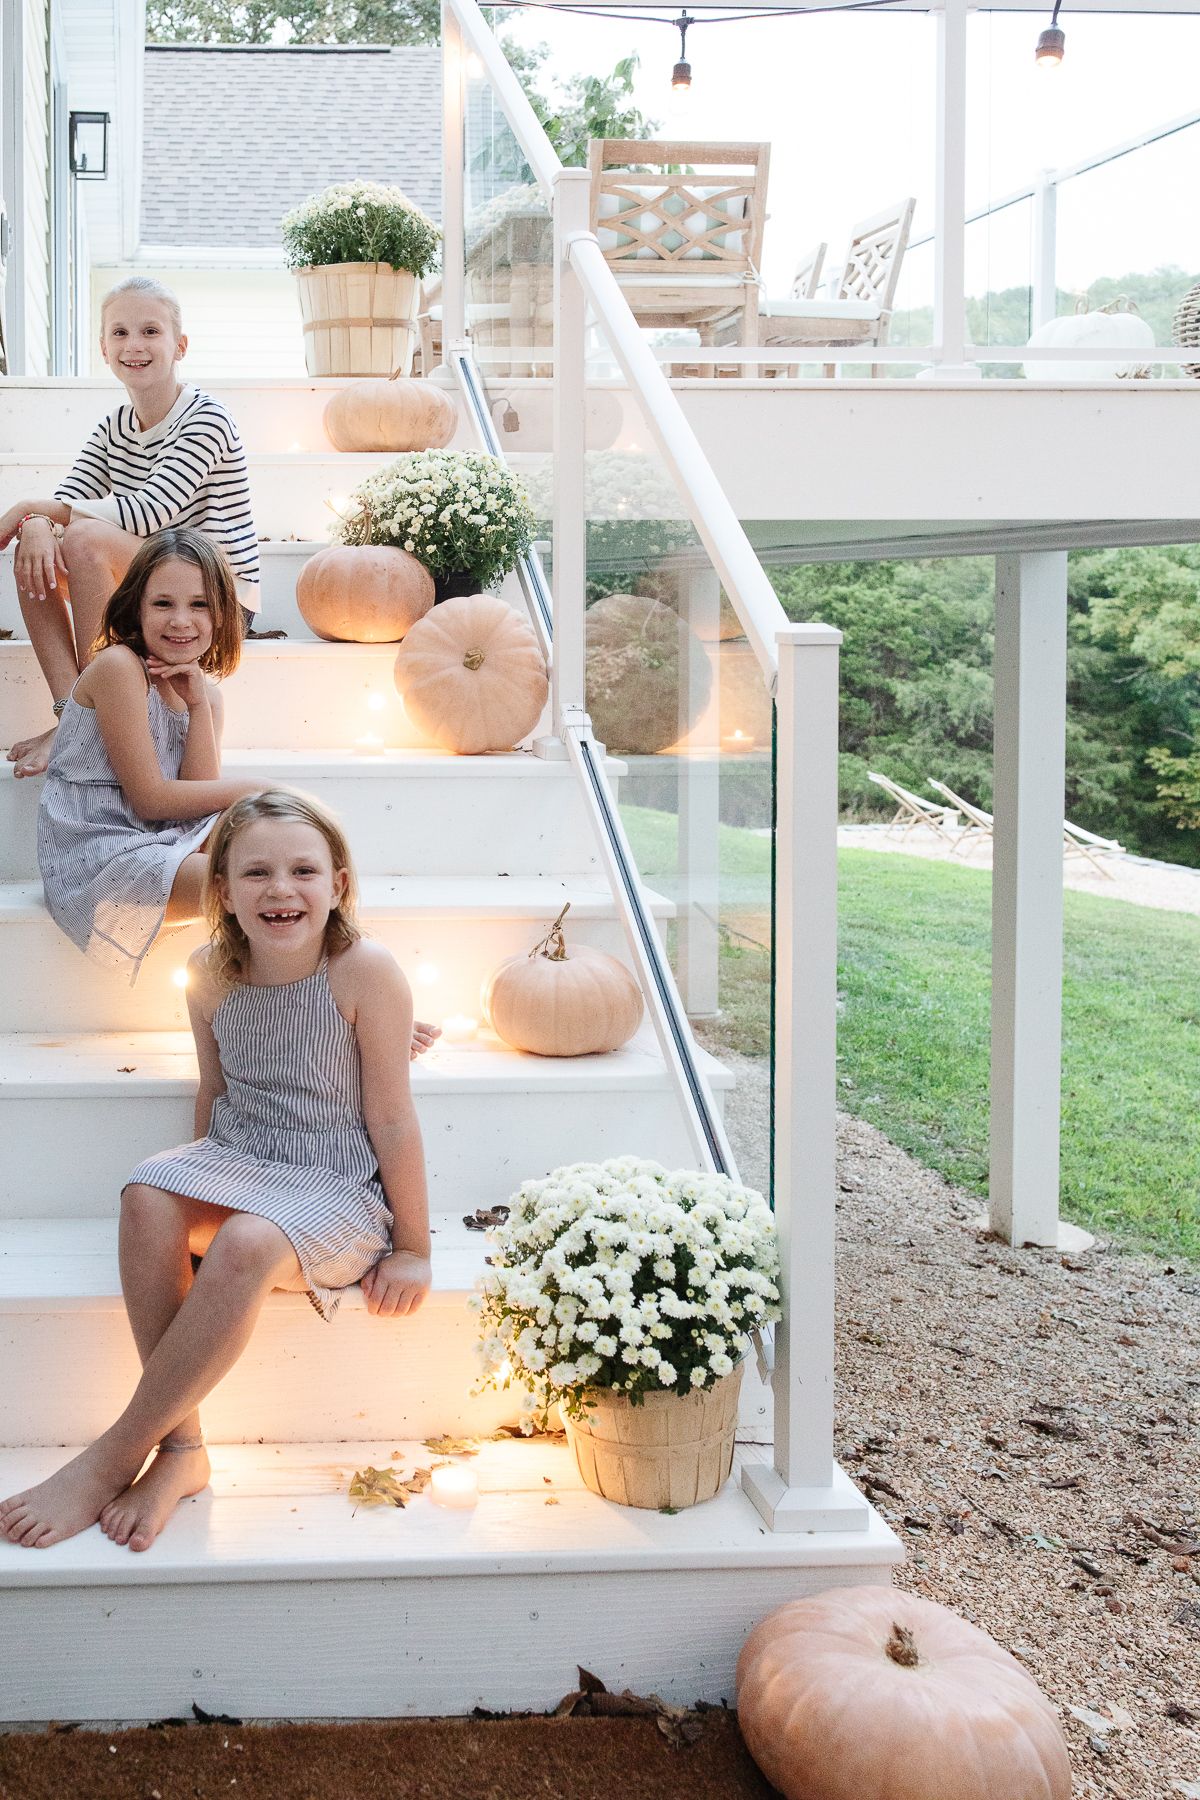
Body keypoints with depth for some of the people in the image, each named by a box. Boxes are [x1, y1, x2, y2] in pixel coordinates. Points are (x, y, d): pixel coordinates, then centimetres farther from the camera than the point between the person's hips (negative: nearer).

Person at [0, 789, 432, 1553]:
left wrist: (413, 1247, -7)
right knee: (147, 1195, -28)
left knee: (247, 1244, -35)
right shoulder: (211, 977, -3)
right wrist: (201, 1186, 18)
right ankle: (182, 1447, -20)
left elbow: (392, 1119, -12)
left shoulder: (364, 970, -17)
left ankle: (114, 1456, -18)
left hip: (340, 1188, -4)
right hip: (235, 1167, 5)